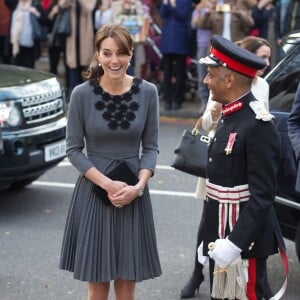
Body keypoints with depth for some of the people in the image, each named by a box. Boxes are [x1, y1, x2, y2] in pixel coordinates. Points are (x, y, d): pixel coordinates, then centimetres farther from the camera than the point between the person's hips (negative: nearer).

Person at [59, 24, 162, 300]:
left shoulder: (147, 92, -3)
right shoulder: (82, 94, -8)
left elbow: (150, 147, 3)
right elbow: (73, 149, -4)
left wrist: (138, 187, -13)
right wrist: (107, 184, -15)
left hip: (134, 193, 2)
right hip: (94, 190, -1)